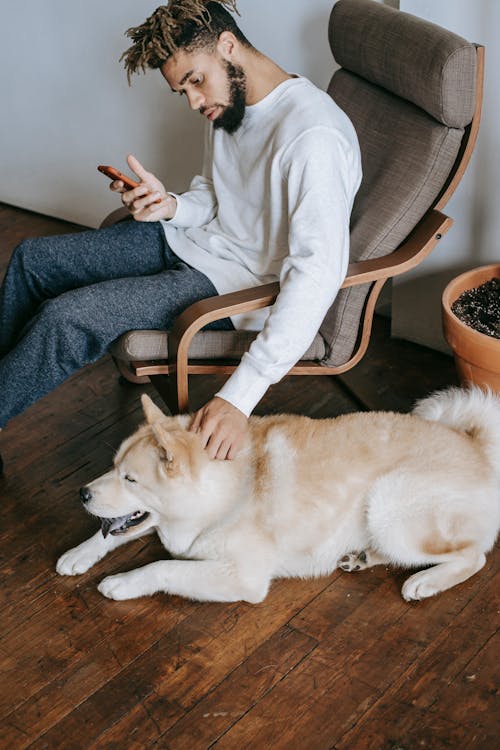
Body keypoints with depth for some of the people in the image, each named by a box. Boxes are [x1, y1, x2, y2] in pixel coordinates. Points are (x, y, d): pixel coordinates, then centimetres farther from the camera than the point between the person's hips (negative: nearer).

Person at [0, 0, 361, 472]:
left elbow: (319, 274, -36)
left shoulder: (312, 135, -28)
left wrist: (239, 397, -43)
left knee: (65, 318, -22)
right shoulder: (228, 102, 0)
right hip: (193, 240, 9)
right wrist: (171, 205, -10)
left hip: (241, 282, -9)